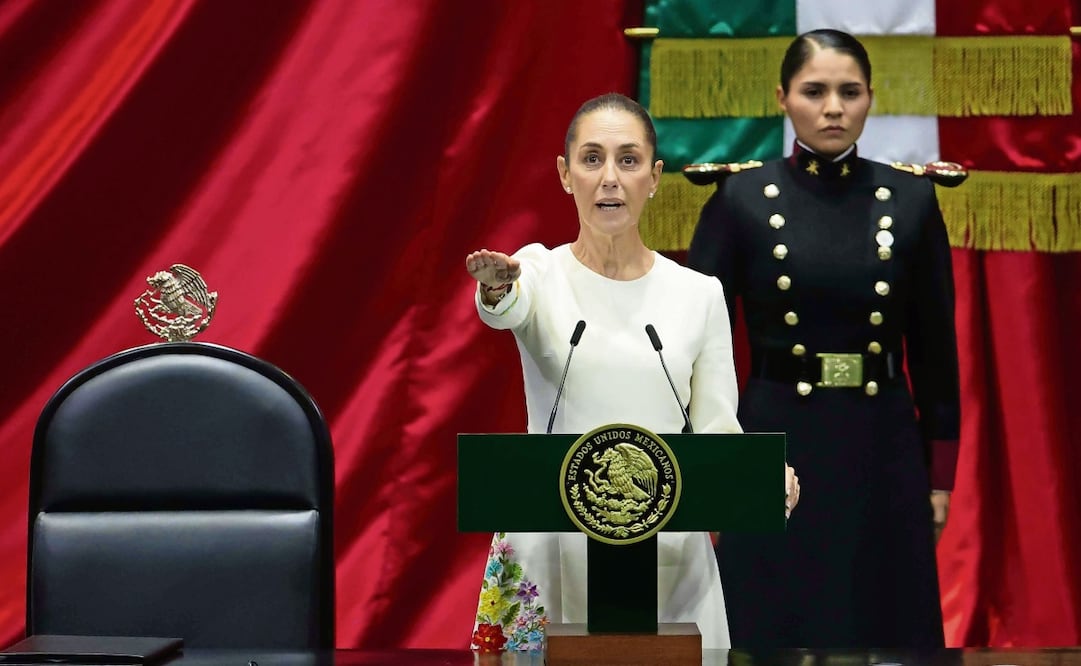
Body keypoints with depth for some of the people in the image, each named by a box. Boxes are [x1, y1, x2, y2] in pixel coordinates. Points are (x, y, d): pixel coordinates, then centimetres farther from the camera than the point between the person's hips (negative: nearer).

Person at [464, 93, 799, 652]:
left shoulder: (699, 295, 5)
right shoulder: (541, 273, 1)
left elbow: (715, 429, 3)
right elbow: (509, 310, -23)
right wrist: (497, 288, -48)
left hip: (668, 560, 1)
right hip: (552, 552, -1)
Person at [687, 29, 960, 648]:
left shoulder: (912, 199, 0)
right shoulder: (740, 197, -3)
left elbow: (935, 346, 5)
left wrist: (942, 473, 4)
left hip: (882, 449, 1)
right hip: (775, 444, -1)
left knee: (885, 629, 8)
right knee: (773, 629, 5)